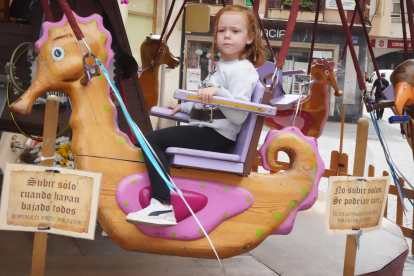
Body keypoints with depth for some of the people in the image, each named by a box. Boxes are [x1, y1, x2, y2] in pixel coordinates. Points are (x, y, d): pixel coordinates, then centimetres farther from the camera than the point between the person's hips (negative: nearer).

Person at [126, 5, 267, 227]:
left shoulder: (242, 70, -11)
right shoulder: (220, 67, 19)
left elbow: (239, 116, -22)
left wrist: (219, 92, -32)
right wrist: (184, 107, 26)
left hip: (216, 136, -11)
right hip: (204, 130, 11)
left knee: (152, 140, -20)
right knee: (152, 139, 17)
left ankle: (163, 206, -28)